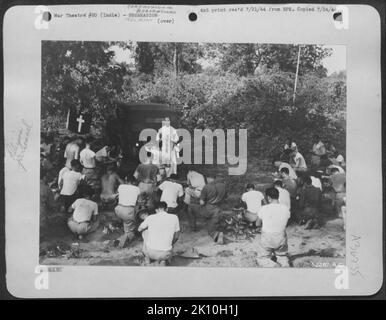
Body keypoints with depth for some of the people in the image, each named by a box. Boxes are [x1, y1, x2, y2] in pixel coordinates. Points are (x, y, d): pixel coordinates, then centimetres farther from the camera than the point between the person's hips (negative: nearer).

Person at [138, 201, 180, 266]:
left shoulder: (150, 218, -4)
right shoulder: (174, 218, -3)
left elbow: (139, 229, 15)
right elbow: (176, 237, 9)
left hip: (151, 252, 0)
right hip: (166, 254, 0)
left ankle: (147, 257, 33)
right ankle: (163, 260, 8)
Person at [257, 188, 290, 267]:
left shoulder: (264, 209, -16)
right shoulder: (285, 208, -7)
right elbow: (285, 224, 5)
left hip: (267, 239, -2)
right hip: (281, 238, 3)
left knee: (263, 258, 16)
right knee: (282, 256, 24)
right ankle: (285, 265, -8)